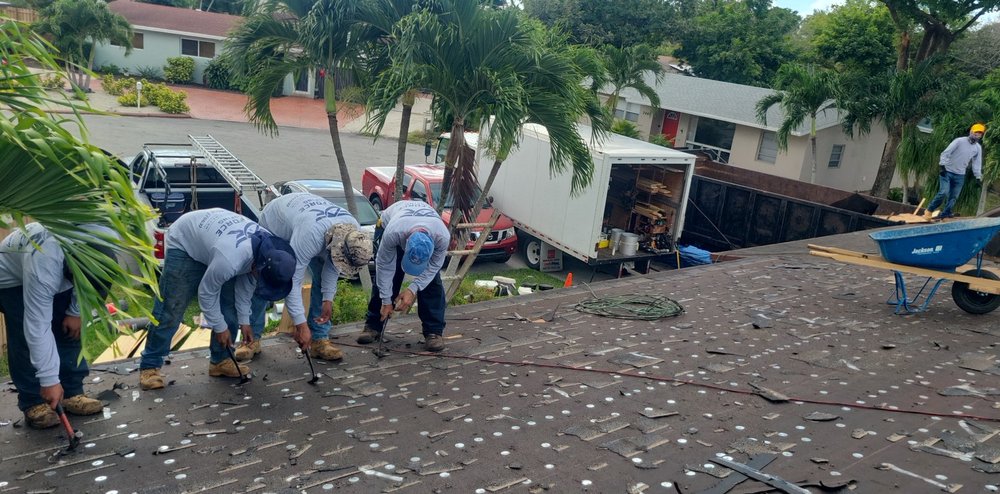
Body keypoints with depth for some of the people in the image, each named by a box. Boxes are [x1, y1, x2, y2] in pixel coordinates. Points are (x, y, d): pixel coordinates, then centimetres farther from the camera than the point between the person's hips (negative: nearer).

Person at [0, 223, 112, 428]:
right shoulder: (43, 266, -46)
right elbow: (38, 329, -40)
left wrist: (76, 312, -11)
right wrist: (49, 380, -36)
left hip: (59, 273, 5)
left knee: (70, 332, -2)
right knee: (26, 339, -14)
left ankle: (72, 393, 8)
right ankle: (33, 402, -2)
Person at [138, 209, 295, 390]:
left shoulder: (270, 249, -22)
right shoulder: (230, 259, -44)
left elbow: (246, 281, -4)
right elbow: (206, 293, -25)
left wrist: (244, 320, -1)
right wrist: (220, 327, -13)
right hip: (184, 244, -7)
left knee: (230, 305, 0)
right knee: (170, 310, -8)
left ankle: (220, 360, 11)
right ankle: (150, 366, 5)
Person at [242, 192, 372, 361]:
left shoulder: (354, 232, -29)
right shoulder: (310, 234, -49)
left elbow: (332, 264, -10)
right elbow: (292, 281, -44)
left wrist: (328, 298, -15)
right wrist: (301, 324, -44)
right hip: (274, 222, -5)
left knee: (323, 280, -8)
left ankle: (319, 339, -2)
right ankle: (252, 338, 8)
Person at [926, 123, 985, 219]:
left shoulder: (978, 148, 6)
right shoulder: (959, 141, -10)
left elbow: (977, 163, 10)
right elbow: (945, 153, -13)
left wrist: (978, 177, 4)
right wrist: (943, 166, -22)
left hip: (960, 175, 5)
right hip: (947, 172, -5)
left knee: (954, 197, 3)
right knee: (943, 192, -17)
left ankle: (944, 215, 11)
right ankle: (929, 210, -2)